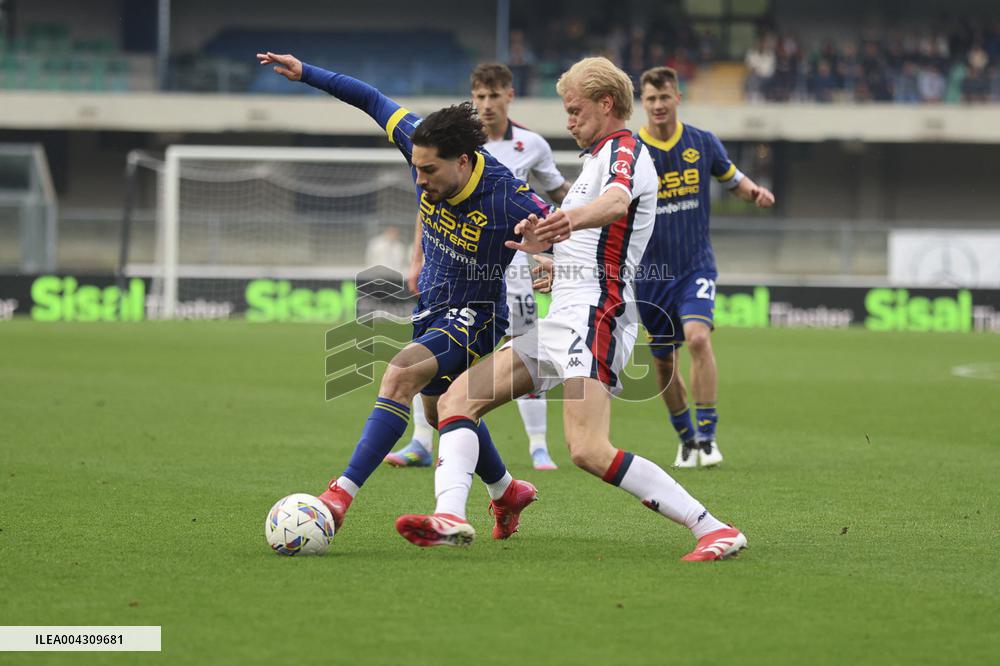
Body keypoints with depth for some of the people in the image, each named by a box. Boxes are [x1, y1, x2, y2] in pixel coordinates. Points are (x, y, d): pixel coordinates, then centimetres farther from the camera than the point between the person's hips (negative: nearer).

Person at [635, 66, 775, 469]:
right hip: (651, 270, 1)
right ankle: (686, 439, 29)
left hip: (696, 265, -1)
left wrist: (755, 192, -6)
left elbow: (733, 180, 15)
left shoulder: (703, 143, 0)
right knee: (663, 363, 7)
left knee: (698, 337, -25)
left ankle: (707, 436, -18)